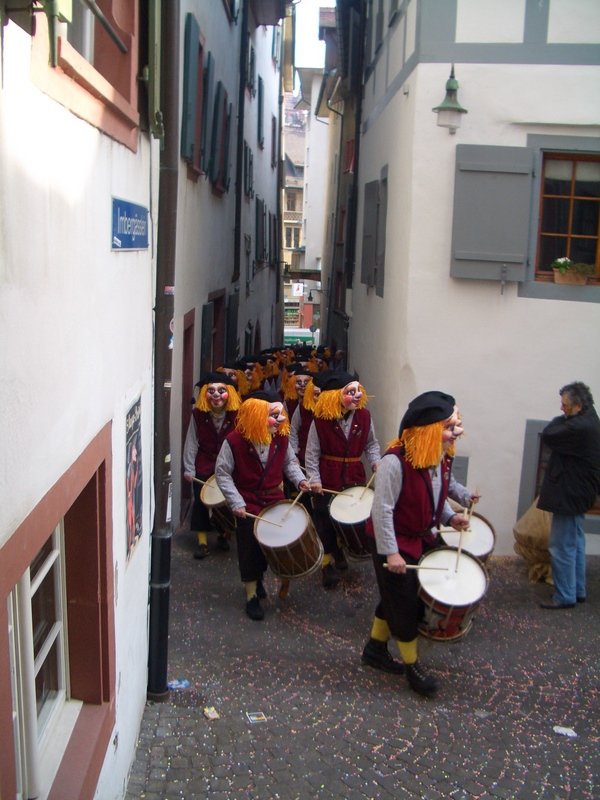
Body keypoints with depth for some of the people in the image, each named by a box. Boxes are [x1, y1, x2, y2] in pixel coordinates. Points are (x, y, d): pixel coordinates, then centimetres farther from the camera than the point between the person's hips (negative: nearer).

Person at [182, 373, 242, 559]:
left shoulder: (236, 414, -13)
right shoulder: (198, 414, -9)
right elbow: (192, 443, -6)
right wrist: (189, 469, -6)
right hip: (204, 467, 0)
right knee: (200, 502, 3)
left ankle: (223, 535, 31)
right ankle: (202, 541, 15)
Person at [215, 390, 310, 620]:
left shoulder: (281, 438, -5)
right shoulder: (235, 441, -18)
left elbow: (289, 462, 12)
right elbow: (222, 474, -12)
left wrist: (299, 480, -7)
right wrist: (236, 502, -19)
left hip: (274, 500, 4)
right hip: (248, 504, -4)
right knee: (250, 548, 2)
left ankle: (258, 578, 39)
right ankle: (252, 597, 17)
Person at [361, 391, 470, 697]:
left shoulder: (441, 457, -2)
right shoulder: (395, 462, -29)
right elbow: (381, 510, -25)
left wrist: (450, 517, -1)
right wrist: (390, 553, -24)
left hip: (423, 539, 8)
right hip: (396, 545, -8)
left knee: (395, 599, 21)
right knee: (404, 604, 5)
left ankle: (375, 648, 40)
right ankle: (412, 666, 23)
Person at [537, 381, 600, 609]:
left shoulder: (580, 427, -26)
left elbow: (548, 437, -19)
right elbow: (557, 438, 13)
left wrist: (561, 418, -8)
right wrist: (565, 418, 0)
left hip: (569, 495, -11)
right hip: (577, 492, 11)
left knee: (561, 547, -3)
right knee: (575, 543, 19)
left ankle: (565, 596, 6)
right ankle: (577, 590, 30)